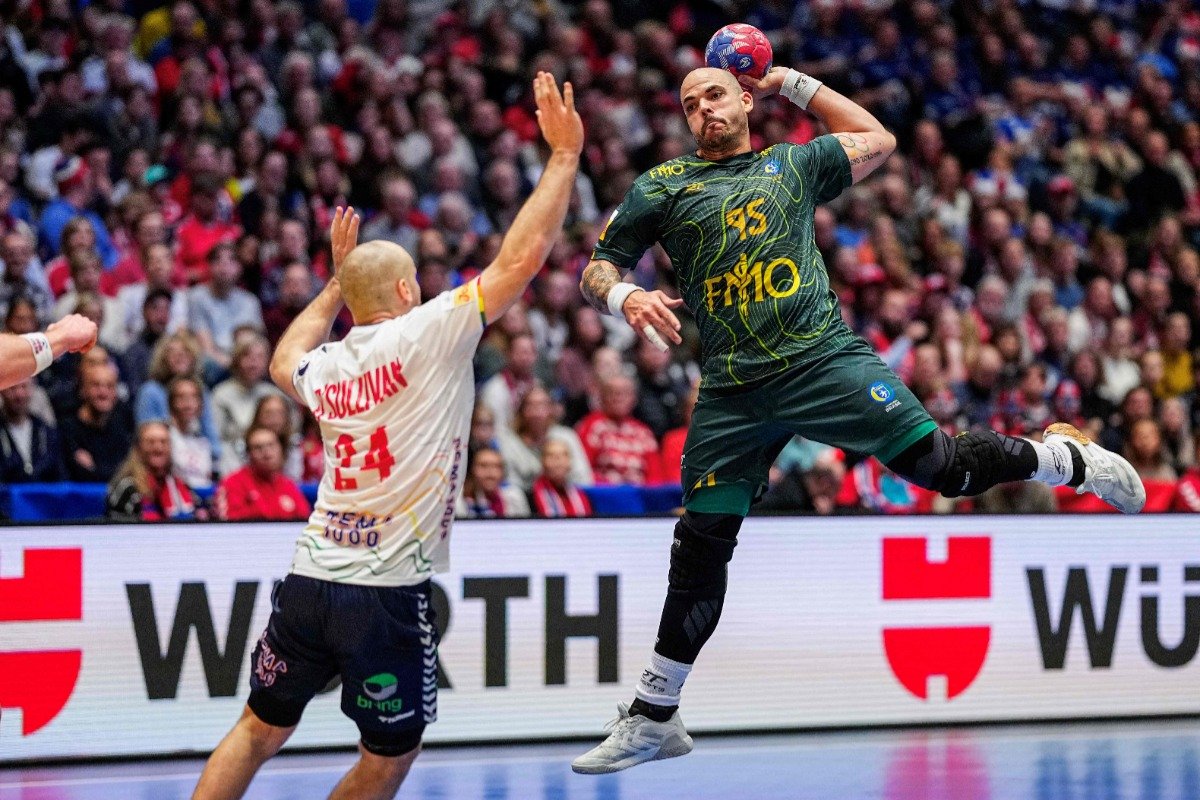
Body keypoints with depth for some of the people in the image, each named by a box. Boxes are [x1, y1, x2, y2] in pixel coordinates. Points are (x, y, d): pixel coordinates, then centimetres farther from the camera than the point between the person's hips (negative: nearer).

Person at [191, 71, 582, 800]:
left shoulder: (323, 368, 10)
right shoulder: (426, 336, -7)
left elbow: (284, 360, 37)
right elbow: (522, 257, -10)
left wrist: (336, 284, 43)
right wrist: (566, 154, -2)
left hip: (310, 580, 5)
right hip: (388, 595, -5)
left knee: (261, 731, 17)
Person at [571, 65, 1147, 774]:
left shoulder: (793, 164, 15)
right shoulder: (664, 186, 12)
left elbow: (879, 140, 27)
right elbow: (596, 269, 10)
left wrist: (792, 82, 24)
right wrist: (625, 297, -14)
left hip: (826, 361, -1)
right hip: (733, 393, 1)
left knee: (941, 466, -10)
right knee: (701, 545, 1)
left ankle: (1064, 458, 19)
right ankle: (654, 719, 11)